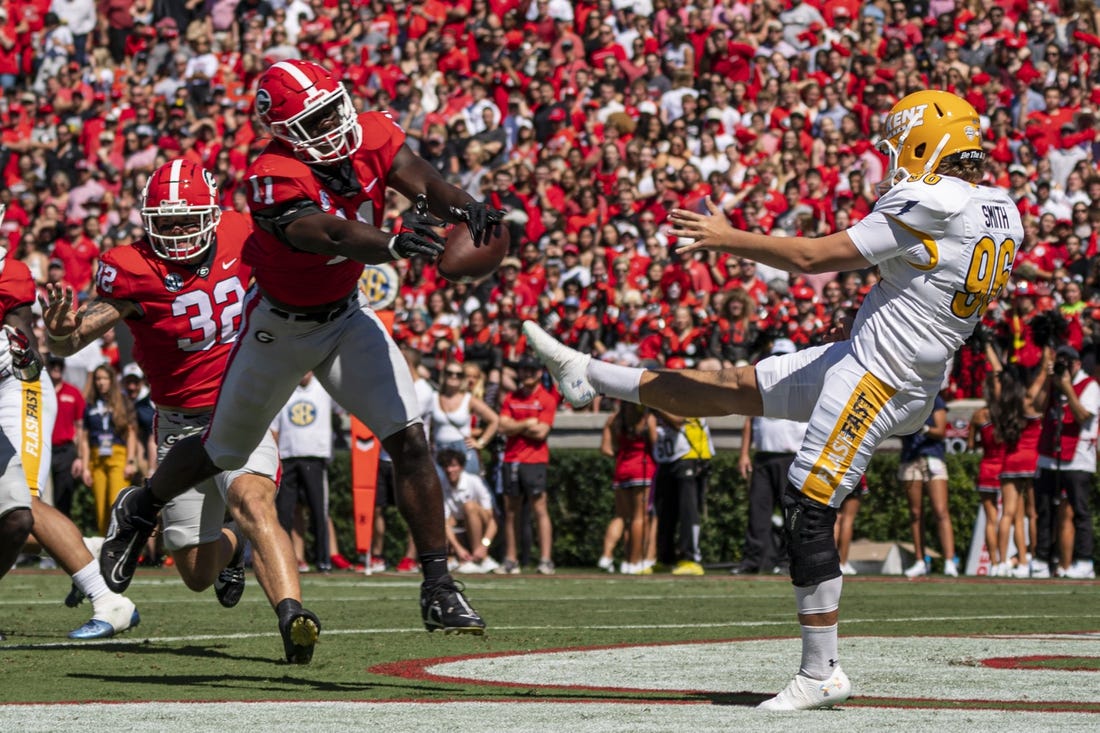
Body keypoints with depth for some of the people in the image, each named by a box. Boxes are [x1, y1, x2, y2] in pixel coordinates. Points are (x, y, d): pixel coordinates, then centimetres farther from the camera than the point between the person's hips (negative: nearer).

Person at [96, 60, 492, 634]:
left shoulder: (370, 136, -15)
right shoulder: (273, 178, -33)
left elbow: (424, 184, -28)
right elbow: (332, 235, -49)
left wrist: (465, 209, -51)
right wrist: (393, 243, -69)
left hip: (346, 313, 4)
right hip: (281, 325, -4)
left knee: (410, 440, -11)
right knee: (224, 451, 15)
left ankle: (437, 588, -7)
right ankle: (140, 509, 46)